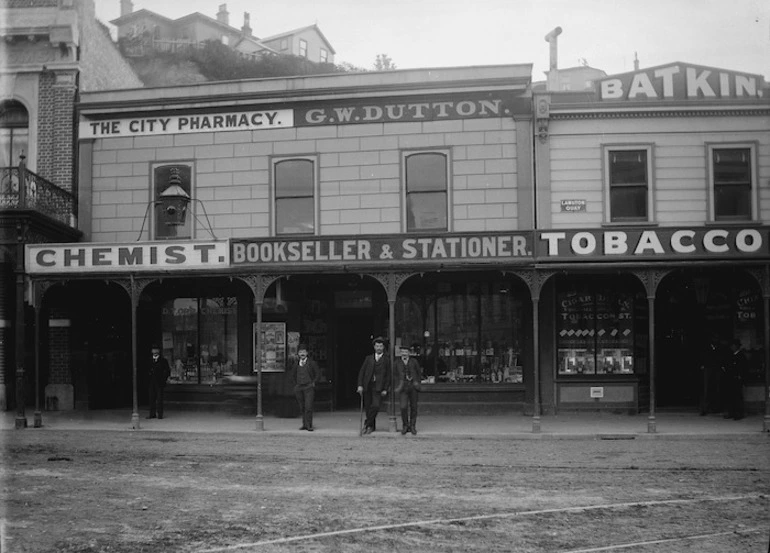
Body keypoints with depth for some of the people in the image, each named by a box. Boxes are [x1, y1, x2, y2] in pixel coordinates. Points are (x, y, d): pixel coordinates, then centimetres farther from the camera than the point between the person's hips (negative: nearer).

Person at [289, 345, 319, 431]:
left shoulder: (312, 363, -1)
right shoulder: (295, 363, 8)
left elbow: (318, 373, 7)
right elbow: (291, 374, 20)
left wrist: (313, 382, 0)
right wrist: (295, 383, 12)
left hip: (309, 387, -4)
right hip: (299, 388, 4)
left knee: (308, 407, -12)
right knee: (302, 407, 7)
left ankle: (309, 425, -12)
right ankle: (305, 424, 14)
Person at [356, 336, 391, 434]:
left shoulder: (386, 360, 7)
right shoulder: (368, 358, 13)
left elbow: (388, 376, 5)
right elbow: (361, 372, 9)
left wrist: (385, 389, -4)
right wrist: (360, 385, -2)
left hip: (378, 387, -3)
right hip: (367, 386, 3)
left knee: (375, 406, -20)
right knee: (367, 408, 4)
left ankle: (368, 424, -7)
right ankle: (372, 426, 18)